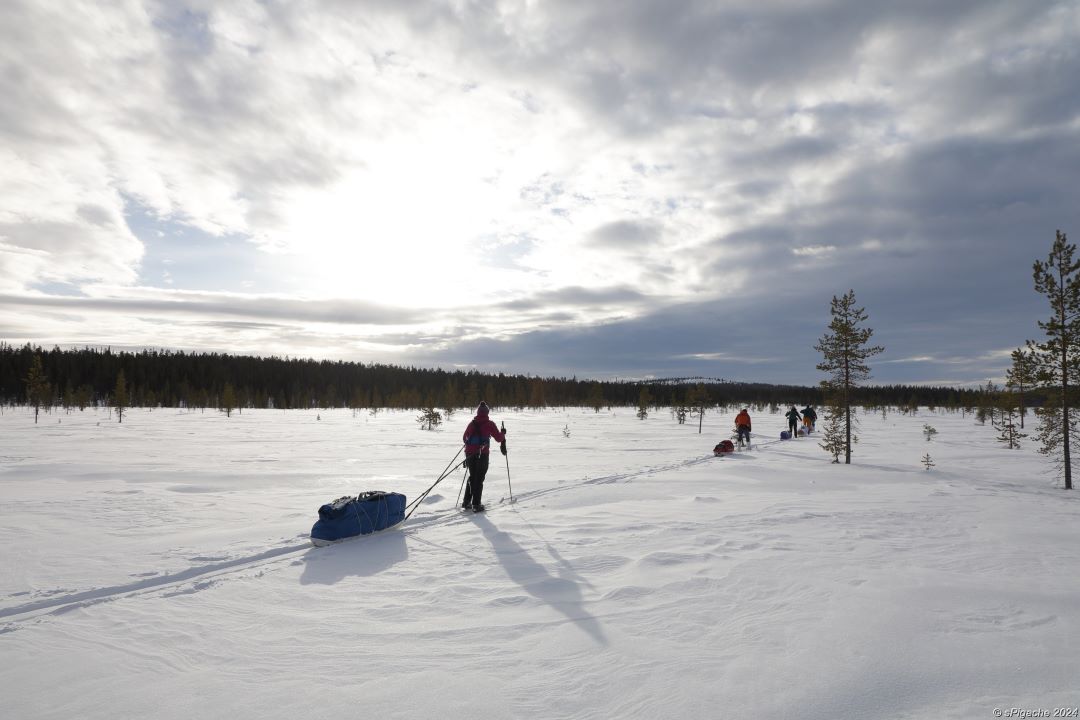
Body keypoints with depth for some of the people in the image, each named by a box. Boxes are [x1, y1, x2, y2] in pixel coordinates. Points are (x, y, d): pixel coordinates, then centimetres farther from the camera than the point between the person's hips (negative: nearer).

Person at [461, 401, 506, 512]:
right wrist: (503, 434, 20)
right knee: (479, 478, 3)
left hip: (470, 453, 4)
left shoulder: (472, 423, 6)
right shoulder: (489, 424, -4)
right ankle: (476, 504, 1)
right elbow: (498, 438, -1)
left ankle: (466, 502, 19)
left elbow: (464, 438, 14)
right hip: (482, 454, -4)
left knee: (472, 477, 18)